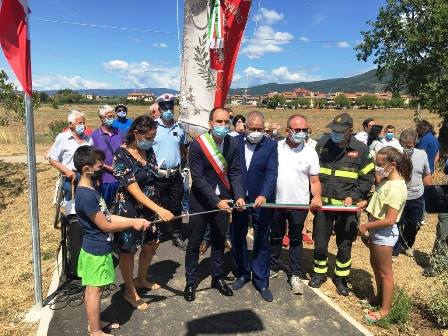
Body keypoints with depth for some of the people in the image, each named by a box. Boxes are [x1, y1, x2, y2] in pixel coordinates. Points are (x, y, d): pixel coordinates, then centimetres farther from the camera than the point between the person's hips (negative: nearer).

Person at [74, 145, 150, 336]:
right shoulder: (86, 195, -25)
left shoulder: (90, 190, 5)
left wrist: (134, 221, 0)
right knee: (94, 291, 6)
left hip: (96, 249, 9)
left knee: (92, 289, 20)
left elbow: (107, 217, 8)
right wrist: (133, 224, -11)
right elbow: (106, 226, -21)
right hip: (97, 251, -9)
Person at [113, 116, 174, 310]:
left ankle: (141, 279, 43)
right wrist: (159, 209, -34)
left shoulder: (149, 151, 1)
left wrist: (158, 207, 11)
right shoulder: (122, 155, -21)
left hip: (151, 207, 7)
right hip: (130, 209, -7)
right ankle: (130, 292, 28)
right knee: (128, 250, 8)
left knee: (151, 244, 18)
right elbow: (134, 190, -26)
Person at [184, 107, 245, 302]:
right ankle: (190, 282, 26)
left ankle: (217, 278, 35)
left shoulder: (233, 143, -5)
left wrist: (239, 195, -18)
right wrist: (216, 201, -24)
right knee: (194, 243, 9)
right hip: (201, 201, -3)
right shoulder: (197, 145, -17)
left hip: (223, 201, 4)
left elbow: (235, 172, -3)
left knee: (219, 241, 17)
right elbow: (198, 178, -20)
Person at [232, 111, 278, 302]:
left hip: (262, 200, -2)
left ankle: (261, 281, 24)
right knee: (237, 239, 15)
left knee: (262, 242, 9)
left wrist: (264, 195, -31)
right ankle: (242, 274, 36)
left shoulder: (271, 146, -7)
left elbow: (271, 173, -16)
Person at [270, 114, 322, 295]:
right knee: (275, 237, 17)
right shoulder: (275, 147, -3)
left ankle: (296, 275, 24)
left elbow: (314, 180, -1)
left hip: (299, 205, -1)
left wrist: (317, 197, -19)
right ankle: (273, 267, 34)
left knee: (296, 239, 12)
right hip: (276, 202, 1)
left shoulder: (310, 153, -4)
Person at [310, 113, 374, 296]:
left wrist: (353, 196, -13)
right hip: (323, 204, 1)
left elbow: (367, 178, 0)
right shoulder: (322, 143, -2)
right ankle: (319, 273, 35)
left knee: (344, 246, 13)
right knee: (320, 243, 12)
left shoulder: (360, 149, -6)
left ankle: (341, 277, 33)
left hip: (346, 206, -1)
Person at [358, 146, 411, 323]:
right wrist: (365, 203, -1)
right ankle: (380, 298, 44)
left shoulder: (396, 187, -27)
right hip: (376, 230, 9)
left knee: (385, 272, 7)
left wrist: (366, 226, -18)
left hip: (385, 233, -9)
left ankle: (385, 309, 25)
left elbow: (390, 220, -27)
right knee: (375, 265, 24)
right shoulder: (386, 180, 1)